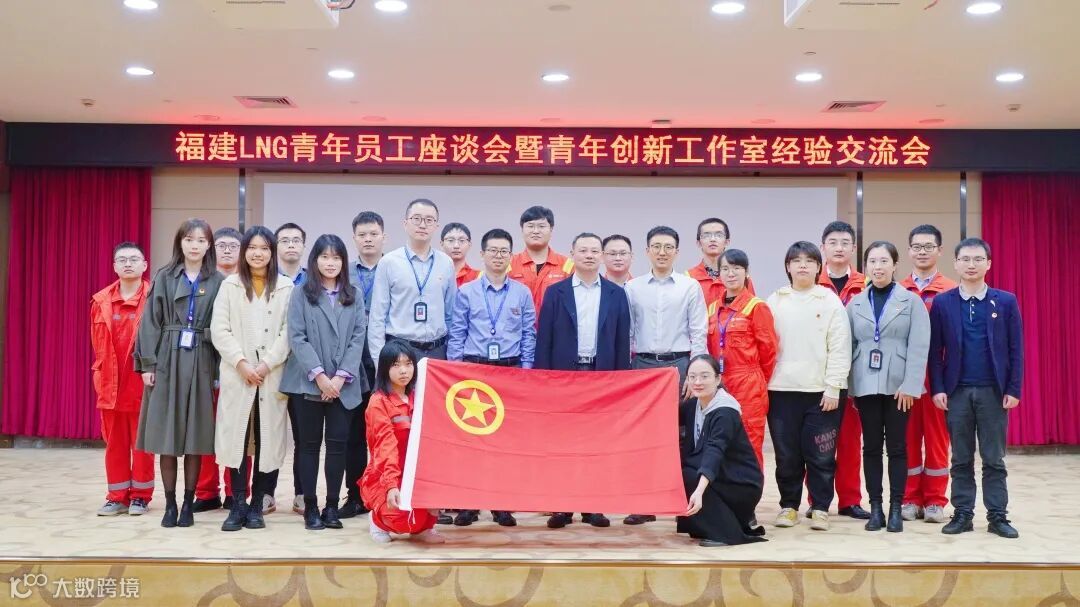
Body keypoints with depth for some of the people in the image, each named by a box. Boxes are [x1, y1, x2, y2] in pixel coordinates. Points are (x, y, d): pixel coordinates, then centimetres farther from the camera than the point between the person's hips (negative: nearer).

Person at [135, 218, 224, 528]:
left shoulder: (218, 282, 4)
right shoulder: (164, 277, 4)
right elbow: (150, 322, 2)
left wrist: (222, 368, -5)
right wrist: (147, 363, -5)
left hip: (201, 363, 0)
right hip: (166, 360, 0)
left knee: (195, 436, 3)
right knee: (167, 435, 2)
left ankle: (188, 503, 13)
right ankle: (170, 504, 12)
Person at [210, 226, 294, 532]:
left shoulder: (286, 288, 4)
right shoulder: (229, 286, 8)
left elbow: (289, 332, -1)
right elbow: (219, 330, 2)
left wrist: (267, 364, -11)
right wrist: (241, 362, -10)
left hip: (273, 374, 0)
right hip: (237, 374, 1)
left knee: (267, 438, 2)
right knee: (237, 437, -2)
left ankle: (256, 505, 11)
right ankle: (238, 505, 3)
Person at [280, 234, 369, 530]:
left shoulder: (354, 296, 10)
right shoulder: (301, 294, 4)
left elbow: (358, 338, 3)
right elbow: (297, 338, -4)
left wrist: (341, 377, -8)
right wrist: (320, 376, -13)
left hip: (344, 384, 1)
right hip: (309, 382, -1)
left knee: (338, 443, 1)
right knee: (310, 444, 4)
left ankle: (332, 506, 9)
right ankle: (310, 507, 11)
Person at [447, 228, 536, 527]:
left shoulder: (522, 293, 5)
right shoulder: (466, 292, 4)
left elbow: (529, 336, 6)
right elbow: (456, 335, 4)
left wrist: (525, 371, 0)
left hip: (510, 370, 1)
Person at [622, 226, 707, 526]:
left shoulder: (690, 287, 3)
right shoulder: (633, 288, 6)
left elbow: (698, 332, 2)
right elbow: (626, 332, 8)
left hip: (678, 364, -1)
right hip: (642, 364, 1)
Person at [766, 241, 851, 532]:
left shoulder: (830, 301, 2)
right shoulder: (775, 301, 8)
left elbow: (839, 348, -2)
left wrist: (833, 387, -8)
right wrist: (764, 383, 1)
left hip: (821, 391, -2)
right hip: (782, 389, 2)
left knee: (821, 454, 2)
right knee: (786, 454, 7)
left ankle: (820, 508, 15)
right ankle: (788, 506, 20)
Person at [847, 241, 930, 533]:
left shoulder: (911, 301, 2)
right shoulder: (855, 303, 9)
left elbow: (919, 346, -5)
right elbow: (848, 346, 7)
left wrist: (910, 385, -13)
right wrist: (848, 386, 0)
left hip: (898, 385, -2)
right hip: (865, 385, 2)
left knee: (897, 447, 2)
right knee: (871, 447, 5)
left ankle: (896, 509, 9)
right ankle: (875, 508, 11)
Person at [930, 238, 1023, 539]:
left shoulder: (1006, 301, 3)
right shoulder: (942, 303, 3)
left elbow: (1015, 349, 2)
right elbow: (935, 351, 2)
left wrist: (1013, 389, -3)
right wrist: (938, 388, -4)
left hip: (993, 391, 0)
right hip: (956, 391, 0)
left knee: (994, 459, 6)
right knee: (961, 459, 7)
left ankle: (998, 516, 13)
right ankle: (962, 514, 14)